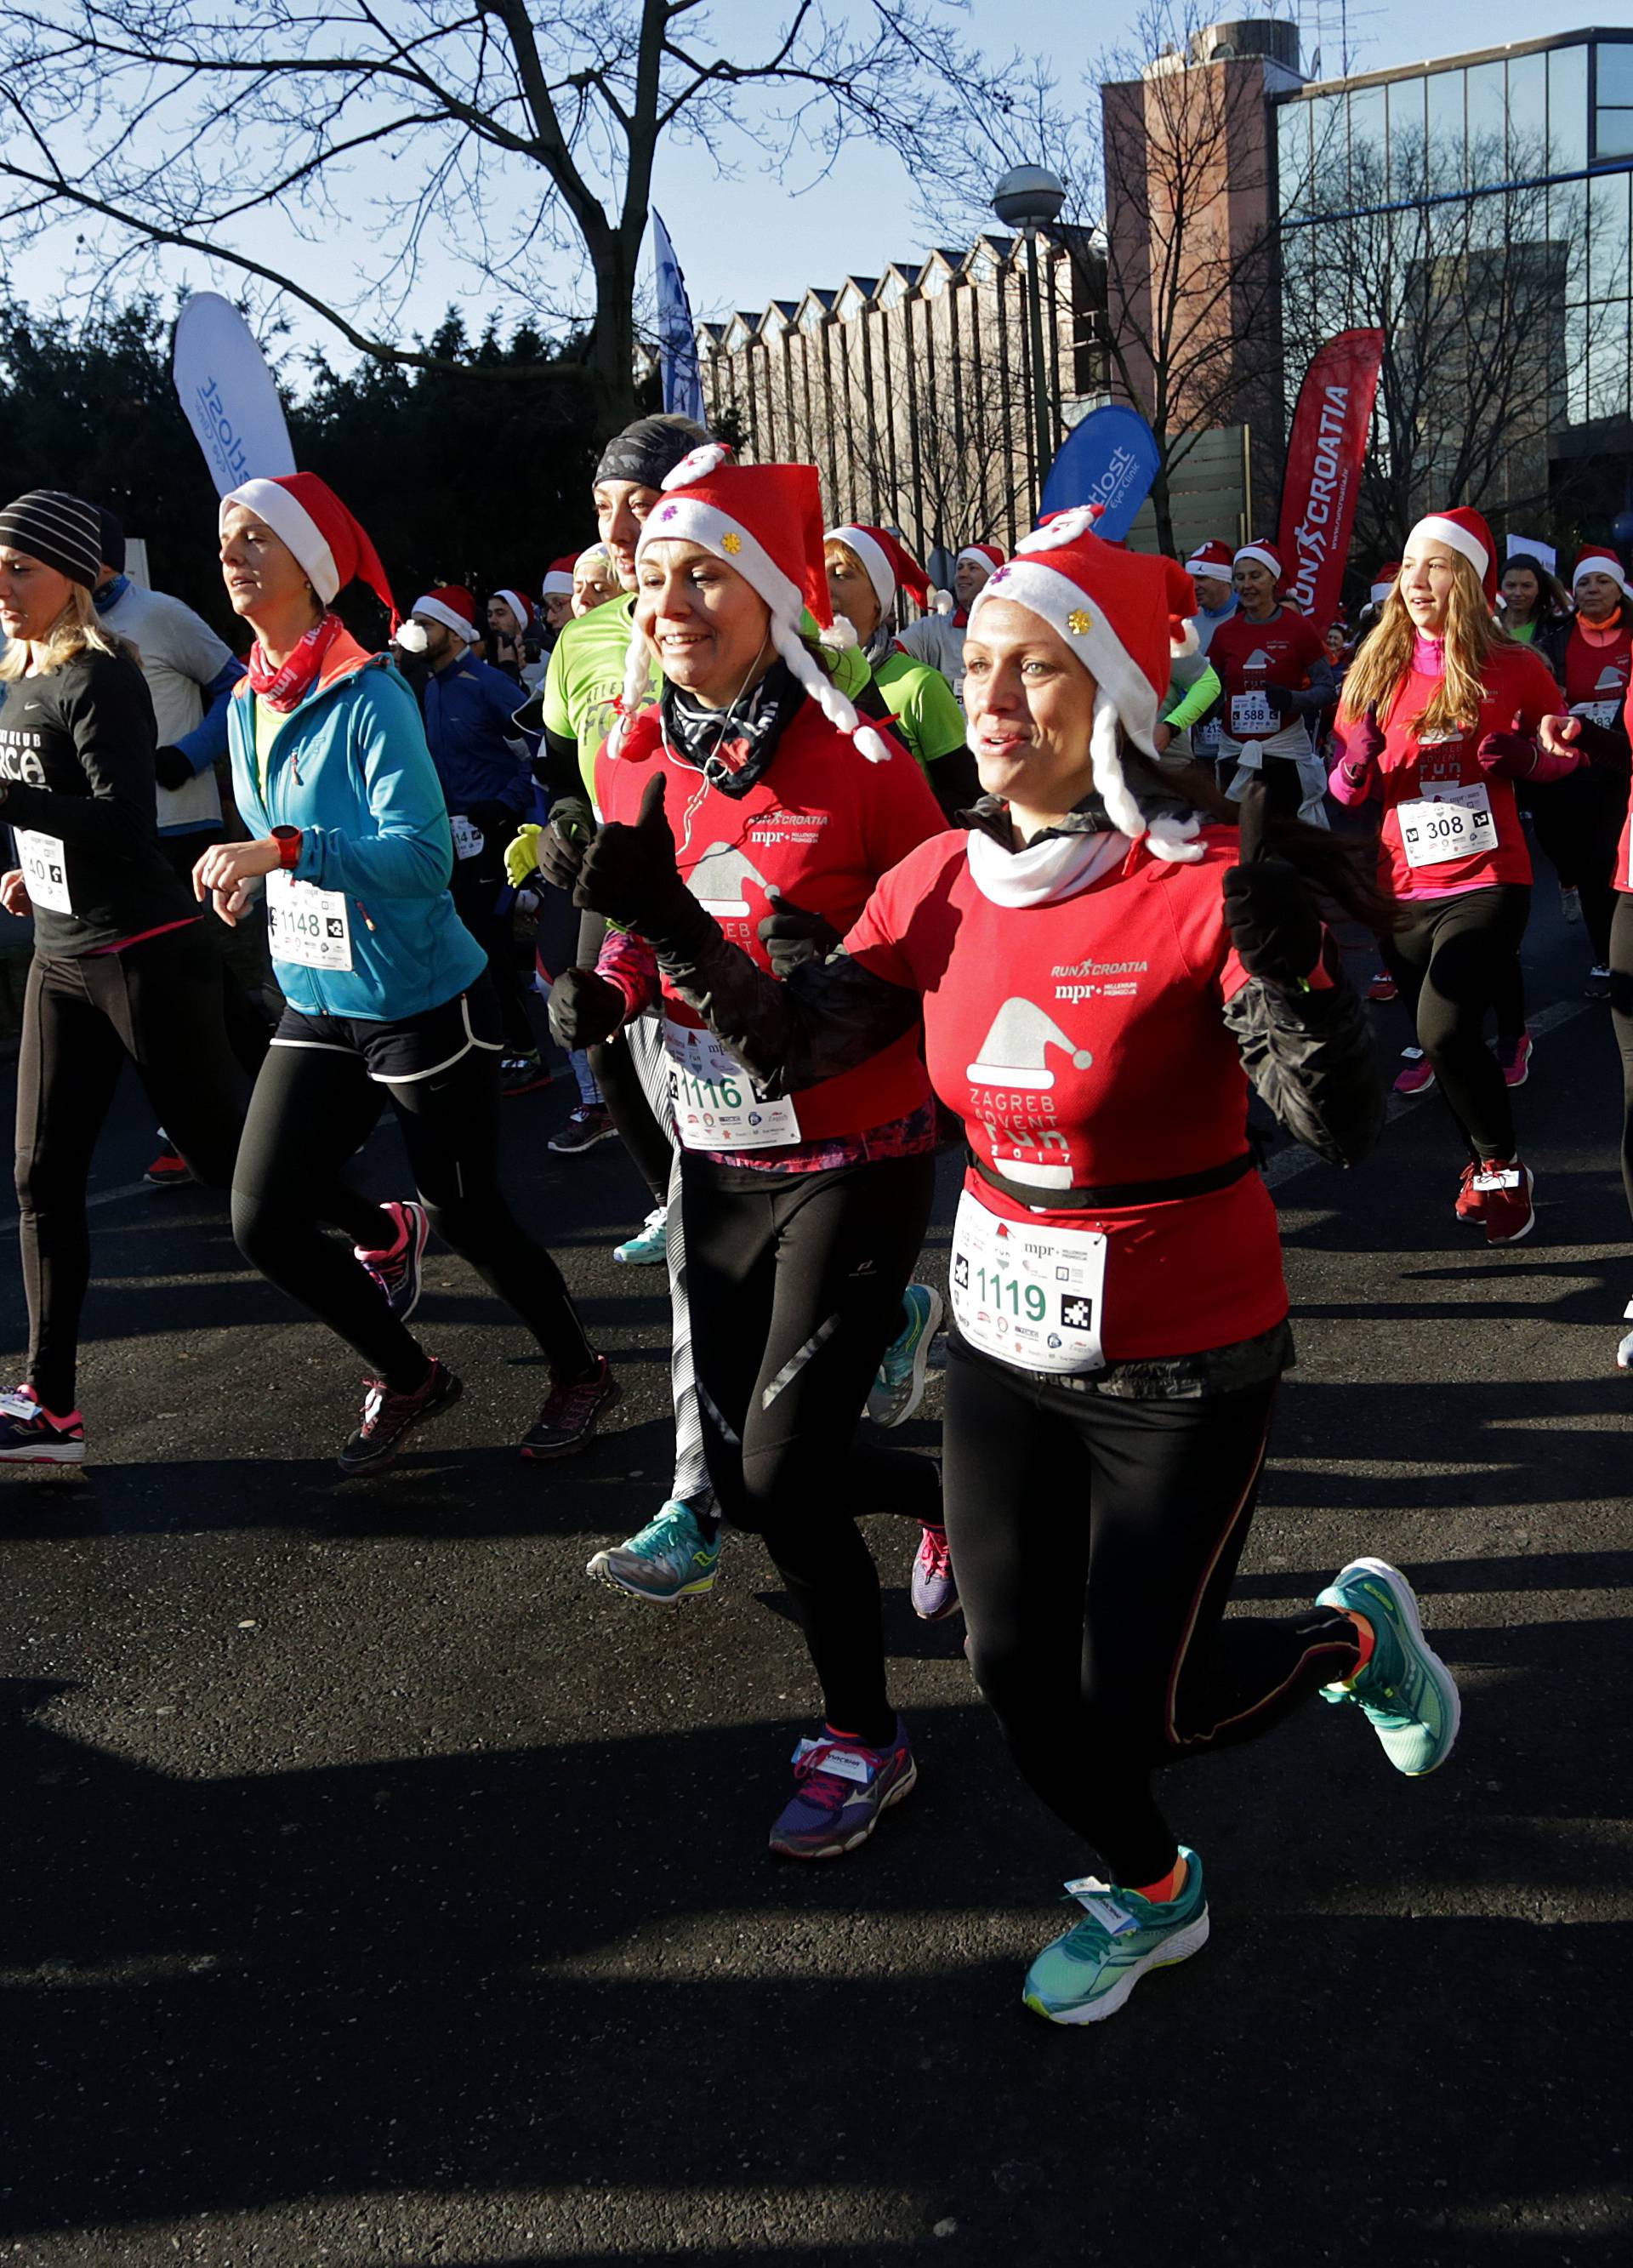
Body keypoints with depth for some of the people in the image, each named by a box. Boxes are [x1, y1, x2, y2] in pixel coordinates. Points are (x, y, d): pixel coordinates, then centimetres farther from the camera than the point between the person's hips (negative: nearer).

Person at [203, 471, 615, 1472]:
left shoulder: (368, 697, -17)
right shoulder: (249, 702, 7)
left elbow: (424, 853, -26)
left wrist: (286, 852, -34)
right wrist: (244, 876, 1)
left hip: (424, 1004, -7)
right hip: (318, 1007, 7)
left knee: (470, 1217, 5)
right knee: (263, 1221, 3)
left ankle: (582, 1374, 32)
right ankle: (408, 1377, 26)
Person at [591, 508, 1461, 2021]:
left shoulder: (1208, 884, -21)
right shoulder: (943, 883, -4)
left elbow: (1345, 1131, -26)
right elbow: (789, 1048, -1)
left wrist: (1285, 965, -43)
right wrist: (664, 915, -12)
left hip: (1181, 1363, -5)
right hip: (1004, 1339, 5)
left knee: (1135, 1708, 4)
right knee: (1019, 1679, 12)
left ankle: (1356, 1632, 36)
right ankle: (1147, 1895, 44)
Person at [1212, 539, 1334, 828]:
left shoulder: (1299, 628, -1)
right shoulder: (1225, 633, 9)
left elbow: (1326, 687, -2)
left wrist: (1292, 699, -21)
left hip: (1286, 745, -4)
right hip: (1234, 748, 4)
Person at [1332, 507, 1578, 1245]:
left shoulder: (1514, 668, -4)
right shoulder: (1376, 670, 4)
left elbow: (1564, 755, 10)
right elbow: (1345, 789, 8)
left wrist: (1524, 756, -12)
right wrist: (1358, 764, -15)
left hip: (1487, 881, -4)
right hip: (1405, 887, 4)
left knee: (1444, 1031, -20)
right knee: (1440, 1042, 13)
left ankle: (1500, 1168, 3)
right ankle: (1486, 1162, 37)